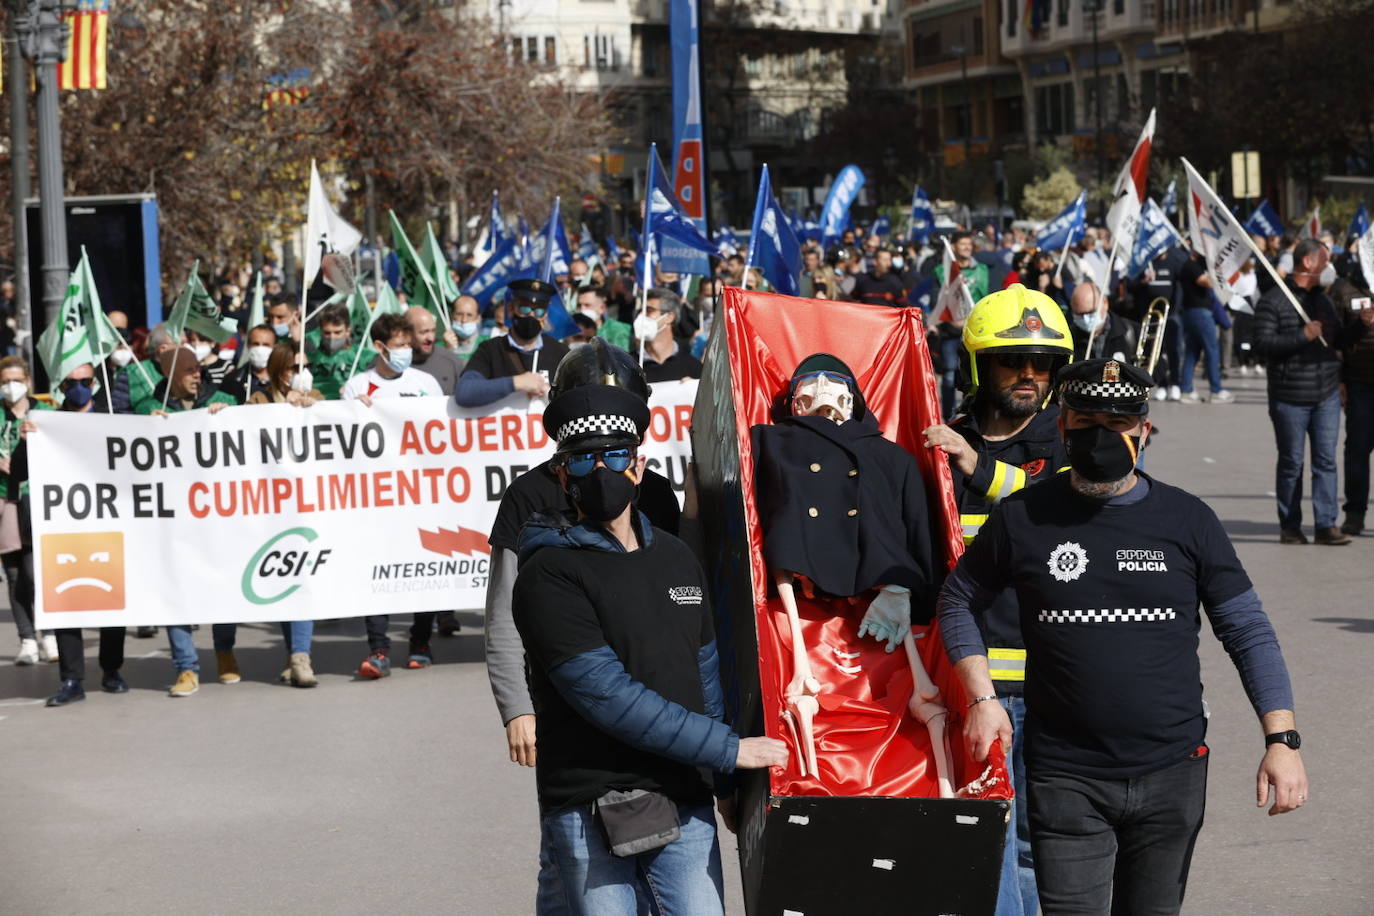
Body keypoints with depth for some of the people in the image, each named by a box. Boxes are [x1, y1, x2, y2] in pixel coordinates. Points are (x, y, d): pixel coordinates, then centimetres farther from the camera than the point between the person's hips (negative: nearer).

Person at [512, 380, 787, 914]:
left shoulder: (676, 559, 15)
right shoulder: (549, 574, -7)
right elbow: (607, 696, -15)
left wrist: (729, 785, 15)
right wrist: (729, 749, -13)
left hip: (686, 806, 5)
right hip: (592, 815, -5)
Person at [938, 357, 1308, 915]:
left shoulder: (1188, 520, 2)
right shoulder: (1022, 519, 1)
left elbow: (1248, 633, 5)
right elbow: (958, 600, 14)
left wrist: (1281, 739, -4)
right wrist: (981, 698, 1)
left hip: (1172, 775, 1)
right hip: (1065, 779, -1)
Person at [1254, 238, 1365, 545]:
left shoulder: (1324, 300, 15)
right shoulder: (1273, 301, -7)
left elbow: (1338, 342, 20)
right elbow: (1262, 344, -16)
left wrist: (1361, 324, 4)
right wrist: (1303, 336, -19)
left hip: (1326, 395, 5)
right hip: (1290, 397, -5)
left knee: (1326, 460, 0)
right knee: (1291, 463, 3)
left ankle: (1326, 524, 1)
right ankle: (1290, 526, 12)